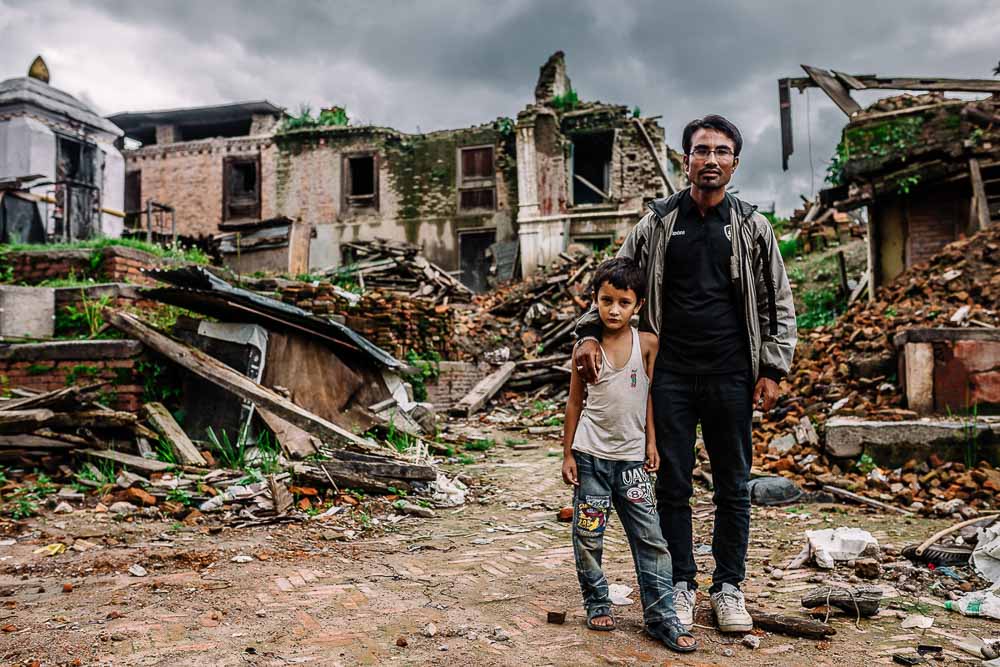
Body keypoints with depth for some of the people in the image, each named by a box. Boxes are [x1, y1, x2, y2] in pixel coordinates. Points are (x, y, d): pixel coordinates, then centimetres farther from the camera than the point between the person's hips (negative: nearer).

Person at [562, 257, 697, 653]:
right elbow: (575, 401, 3)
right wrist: (568, 453, 2)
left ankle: (660, 616, 9)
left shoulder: (647, 343, -1)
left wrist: (651, 442, 3)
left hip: (632, 456, 1)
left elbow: (650, 395, 7)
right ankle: (596, 603, 24)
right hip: (591, 455, 0)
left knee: (650, 538, 0)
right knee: (588, 535, 6)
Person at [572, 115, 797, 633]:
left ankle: (728, 588, 23)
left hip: (730, 378, 0)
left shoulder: (752, 226, 5)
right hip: (670, 376, 0)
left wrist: (773, 368, 0)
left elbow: (780, 303, 8)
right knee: (673, 484, 6)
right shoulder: (657, 223, 4)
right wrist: (590, 333, -7)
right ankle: (681, 585, 21)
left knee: (733, 487, 9)